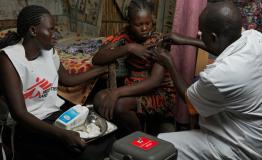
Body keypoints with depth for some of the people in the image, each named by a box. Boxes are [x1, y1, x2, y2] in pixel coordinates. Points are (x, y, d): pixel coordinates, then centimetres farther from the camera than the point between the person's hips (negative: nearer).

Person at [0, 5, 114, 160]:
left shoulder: (49, 51, 5)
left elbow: (68, 79, 22)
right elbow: (19, 114, -24)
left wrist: (101, 69, 20)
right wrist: (62, 134, -33)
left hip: (58, 113, 7)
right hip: (30, 126, -7)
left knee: (107, 134, -7)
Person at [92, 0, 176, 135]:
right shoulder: (124, 37, 0)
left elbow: (155, 81, -25)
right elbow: (97, 59, -9)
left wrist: (117, 91, -35)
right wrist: (128, 48, -21)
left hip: (160, 92, -4)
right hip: (134, 90, 5)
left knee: (119, 105, -30)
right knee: (100, 98, -22)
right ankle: (128, 135, -3)